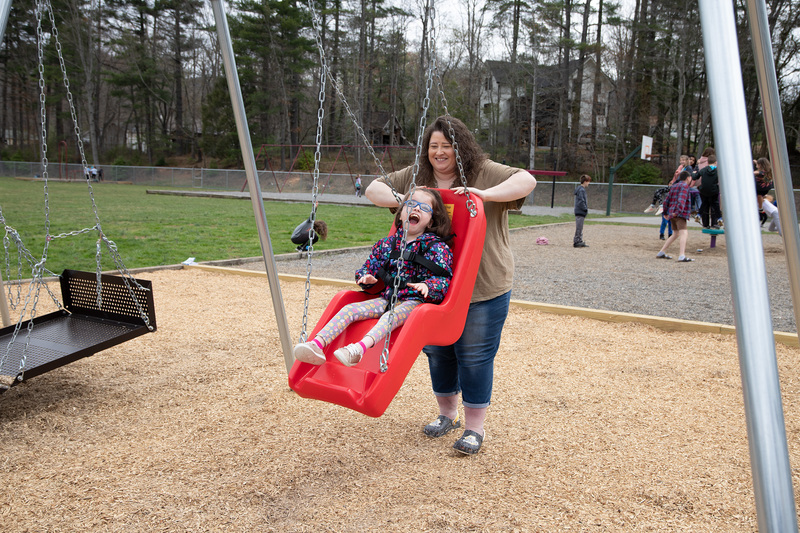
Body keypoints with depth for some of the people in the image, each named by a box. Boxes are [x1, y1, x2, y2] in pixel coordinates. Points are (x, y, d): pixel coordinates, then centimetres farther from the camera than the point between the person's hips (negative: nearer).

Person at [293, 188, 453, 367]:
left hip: (415, 301, -5)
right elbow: (369, 267, 22)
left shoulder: (437, 247, -1)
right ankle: (318, 344, -28)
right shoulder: (386, 244, 13)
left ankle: (360, 348, -61)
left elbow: (443, 280, -10)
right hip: (387, 297, 6)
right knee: (350, 309, -14)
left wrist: (427, 287, -31)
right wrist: (366, 278, -2)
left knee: (392, 315, -36)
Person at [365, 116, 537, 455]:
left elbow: (527, 181, -18)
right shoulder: (414, 178, 7)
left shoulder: (485, 173, -7)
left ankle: (474, 427, 17)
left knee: (474, 356, 1)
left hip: (483, 287, -5)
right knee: (437, 351, 16)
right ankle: (447, 414, 37)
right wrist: (398, 200, -11)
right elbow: (374, 189, 10)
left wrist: (485, 194, -31)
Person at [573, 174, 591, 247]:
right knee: (579, 228, -6)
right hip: (580, 211, -10)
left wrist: (586, 209, 15)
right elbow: (581, 201, -22)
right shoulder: (581, 190, -16)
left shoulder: (581, 189, 16)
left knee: (580, 228, 14)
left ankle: (580, 241, 19)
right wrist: (586, 209, -14)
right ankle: (576, 242, -2)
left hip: (580, 212, 10)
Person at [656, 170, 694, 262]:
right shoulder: (685, 186, -4)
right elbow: (682, 200, -19)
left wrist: (665, 213, 24)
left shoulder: (674, 186, 21)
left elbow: (666, 200, 20)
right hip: (680, 215, -9)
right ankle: (682, 256, -34)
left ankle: (661, 253, 22)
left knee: (676, 234, 21)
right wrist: (678, 211, -26)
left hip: (672, 215, 9)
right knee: (684, 233, -18)